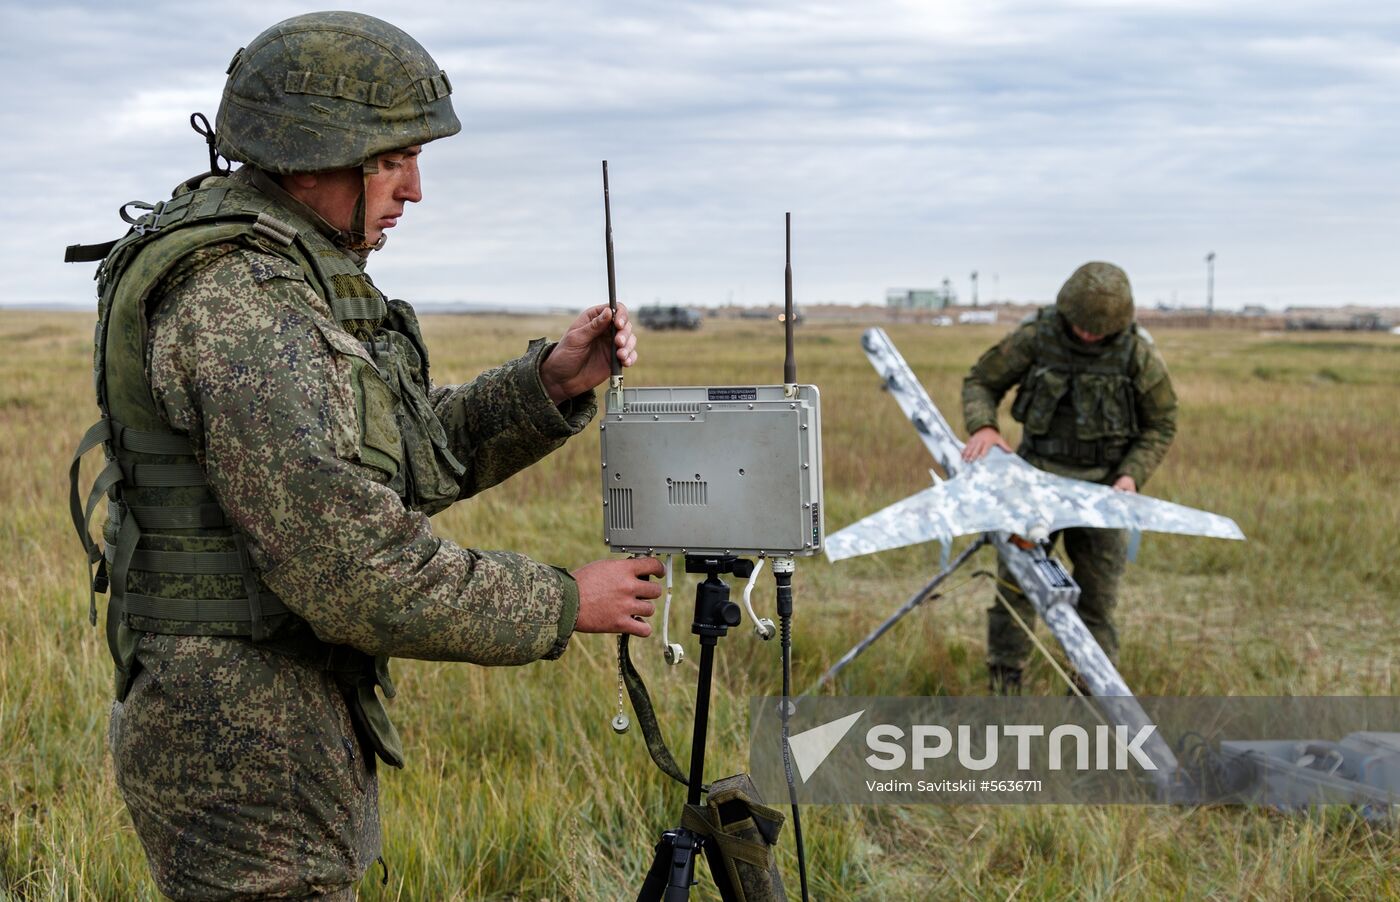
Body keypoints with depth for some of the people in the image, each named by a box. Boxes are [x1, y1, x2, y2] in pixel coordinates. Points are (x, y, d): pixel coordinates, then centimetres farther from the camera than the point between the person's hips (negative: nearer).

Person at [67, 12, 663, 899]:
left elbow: (420, 452, 15)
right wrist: (561, 605, -18)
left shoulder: (286, 270, 11)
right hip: (245, 746, -10)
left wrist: (553, 380, -1)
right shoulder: (236, 302, -22)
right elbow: (345, 567, -26)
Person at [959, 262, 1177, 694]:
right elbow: (981, 382, 2)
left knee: (1096, 596, 2)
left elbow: (1160, 426, 1)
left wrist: (1131, 474, -14)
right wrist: (982, 427, -18)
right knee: (1015, 582, -2)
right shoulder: (1035, 336, -10)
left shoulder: (1139, 354, -10)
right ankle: (1003, 685, 9)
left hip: (1102, 488, 0)